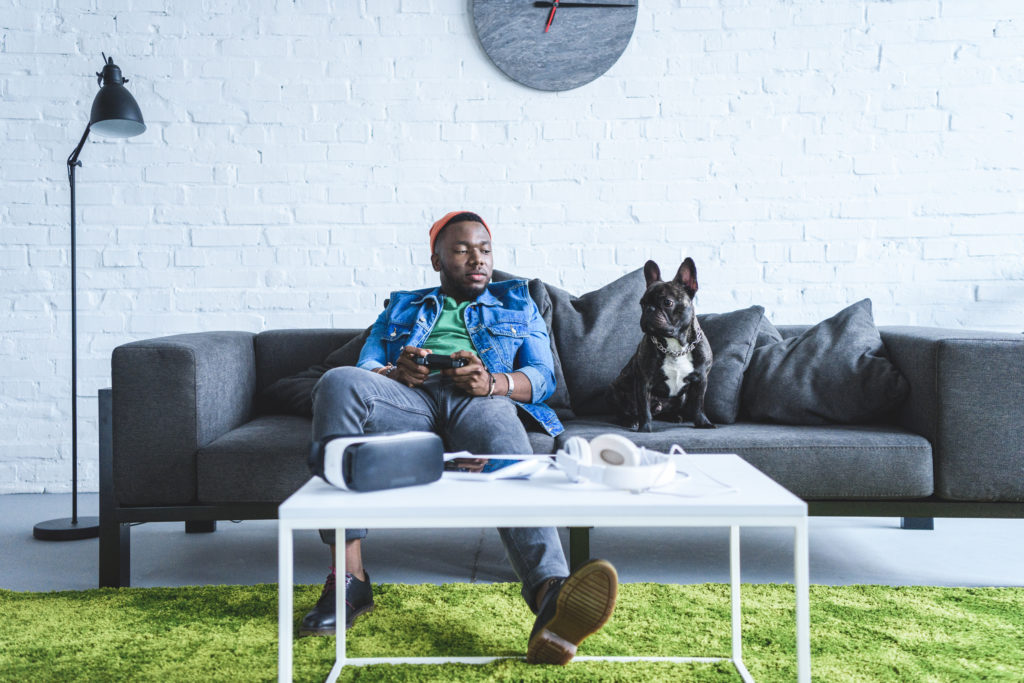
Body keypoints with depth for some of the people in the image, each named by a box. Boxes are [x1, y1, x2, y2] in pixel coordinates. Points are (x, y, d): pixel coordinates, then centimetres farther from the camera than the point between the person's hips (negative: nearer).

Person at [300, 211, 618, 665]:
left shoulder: (517, 304, 30)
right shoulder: (401, 308, 33)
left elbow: (542, 376, 14)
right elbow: (364, 369, 19)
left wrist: (493, 382, -10)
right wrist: (396, 373, -8)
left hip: (484, 401, -1)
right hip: (409, 396, 2)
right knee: (338, 382, -33)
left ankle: (552, 600, -66)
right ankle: (348, 575, -35)